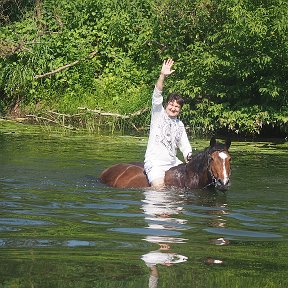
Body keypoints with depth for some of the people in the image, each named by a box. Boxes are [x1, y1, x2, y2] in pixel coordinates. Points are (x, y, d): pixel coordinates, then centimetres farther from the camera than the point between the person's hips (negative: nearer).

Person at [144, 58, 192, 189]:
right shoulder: (158, 114, 1)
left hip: (173, 162, 7)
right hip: (155, 162, -7)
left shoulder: (180, 125, 18)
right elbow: (157, 96, -16)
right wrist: (162, 76, -29)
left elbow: (185, 146, 18)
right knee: (158, 187, -26)